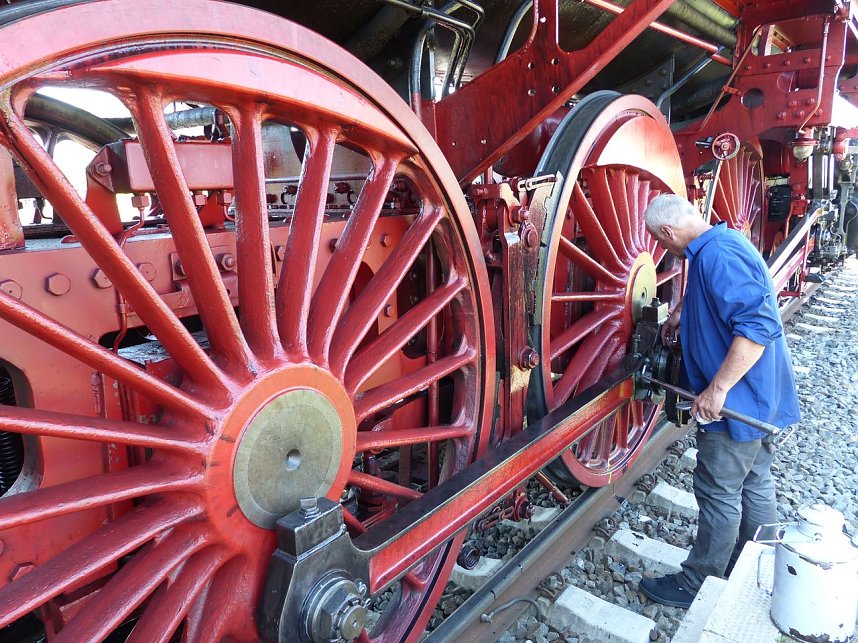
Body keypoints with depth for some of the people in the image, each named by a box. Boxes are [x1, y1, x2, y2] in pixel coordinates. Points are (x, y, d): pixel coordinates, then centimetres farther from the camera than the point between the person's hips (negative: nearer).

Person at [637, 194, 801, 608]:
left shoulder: (717, 255, -25)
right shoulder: (721, 243, 7)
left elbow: (759, 325, -33)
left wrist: (718, 389, -31)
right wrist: (680, 314, 36)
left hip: (737, 401, -10)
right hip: (759, 397, 10)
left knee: (719, 495, 3)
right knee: (754, 485, 21)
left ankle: (698, 586, 19)